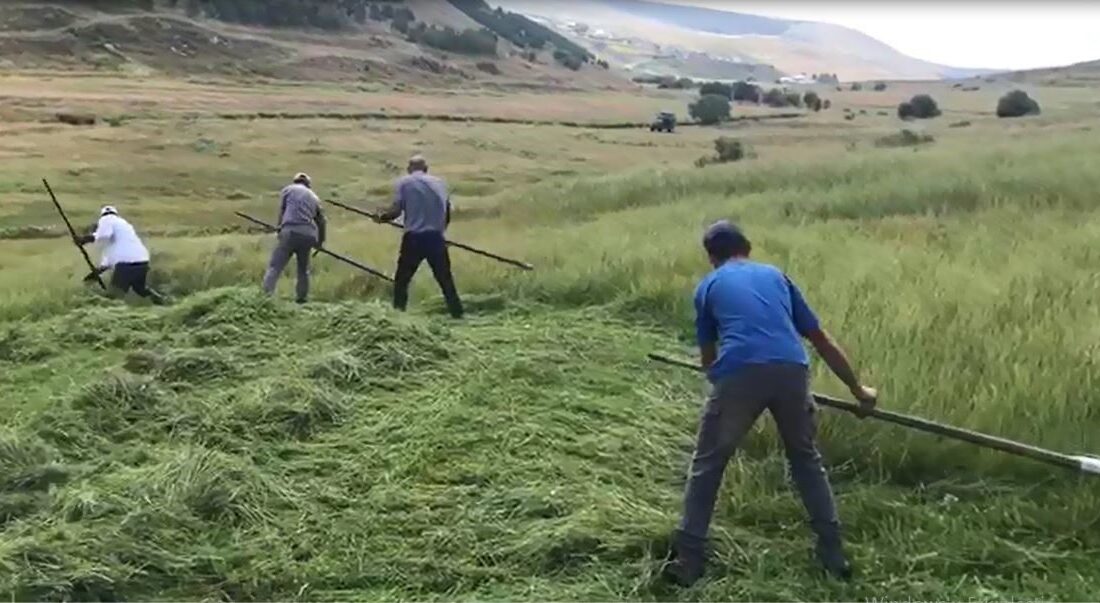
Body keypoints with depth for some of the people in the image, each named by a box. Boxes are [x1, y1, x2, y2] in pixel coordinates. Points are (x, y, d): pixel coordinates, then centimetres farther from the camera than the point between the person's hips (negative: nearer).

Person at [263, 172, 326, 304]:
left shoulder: (288, 189, 16)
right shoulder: (314, 196, 27)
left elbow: (282, 212, 13)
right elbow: (321, 220, 29)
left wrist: (280, 228, 26)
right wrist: (320, 241, 38)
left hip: (290, 232, -4)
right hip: (309, 235, 4)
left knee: (275, 266, -6)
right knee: (303, 270, 19)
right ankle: (301, 299, 18)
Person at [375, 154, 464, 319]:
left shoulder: (404, 182, 3)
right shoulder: (440, 183, 14)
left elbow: (396, 210, -6)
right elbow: (447, 215, 14)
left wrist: (381, 217, 12)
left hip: (414, 238, -3)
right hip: (436, 238, 3)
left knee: (402, 280, 9)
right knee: (445, 279, 12)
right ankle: (458, 315, 11)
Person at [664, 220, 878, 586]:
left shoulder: (709, 286, 25)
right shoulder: (775, 275, 30)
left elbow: (707, 356, 32)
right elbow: (821, 339, 31)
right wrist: (858, 390, 39)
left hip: (740, 374, -2)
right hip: (791, 371, 2)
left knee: (707, 465, 16)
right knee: (806, 459, 26)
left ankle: (688, 561, 18)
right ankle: (834, 555, 29)